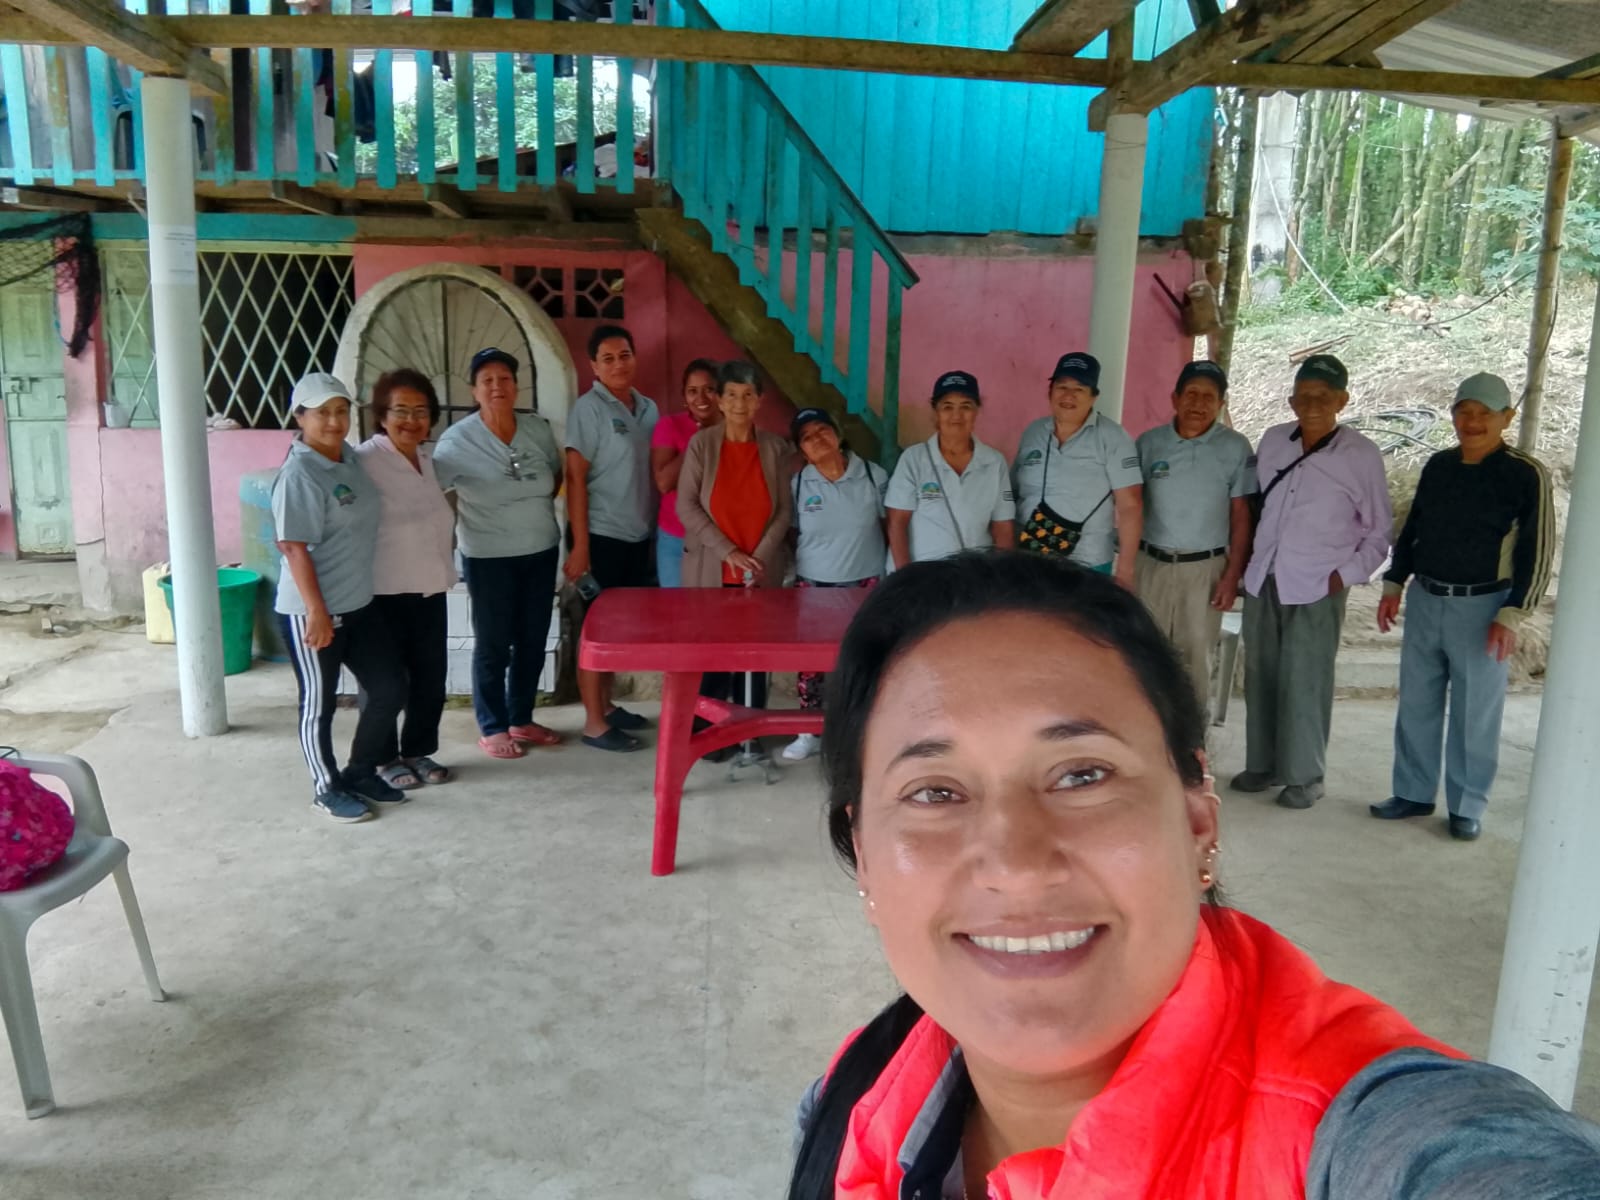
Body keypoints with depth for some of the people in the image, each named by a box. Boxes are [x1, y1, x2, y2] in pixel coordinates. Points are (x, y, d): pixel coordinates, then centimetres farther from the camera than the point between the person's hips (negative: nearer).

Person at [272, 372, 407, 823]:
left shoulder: (349, 458, 8)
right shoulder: (298, 474, -17)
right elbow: (294, 547, -20)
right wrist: (316, 611, -22)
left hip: (359, 604, 8)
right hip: (311, 612, -8)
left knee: (390, 687, 11)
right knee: (320, 702, 6)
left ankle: (361, 773, 28)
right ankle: (327, 789, 23)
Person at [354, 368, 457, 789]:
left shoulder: (431, 458, 8)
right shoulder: (364, 460, -16)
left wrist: (444, 558, 14)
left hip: (430, 588, 7)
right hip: (384, 592, -7)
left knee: (431, 676, 14)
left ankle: (417, 751, 30)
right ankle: (385, 759, 24)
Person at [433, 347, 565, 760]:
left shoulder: (538, 428, 1)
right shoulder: (458, 440, -12)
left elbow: (557, 473, 17)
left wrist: (536, 506, 7)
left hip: (542, 551, 5)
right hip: (489, 557, -5)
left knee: (532, 641, 13)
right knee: (493, 645, 4)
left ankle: (521, 719, 29)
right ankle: (492, 729, 19)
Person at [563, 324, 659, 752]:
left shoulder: (648, 408, 9)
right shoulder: (588, 408, -9)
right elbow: (575, 478, -13)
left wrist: (653, 528, 7)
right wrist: (580, 544, -17)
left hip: (637, 535, 6)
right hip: (602, 535, -6)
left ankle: (606, 705, 27)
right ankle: (594, 723, 8)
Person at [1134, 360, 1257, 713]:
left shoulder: (1236, 448, -2)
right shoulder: (1148, 443, 1)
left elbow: (1241, 516, 0)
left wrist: (1232, 574, -5)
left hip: (1205, 567, -1)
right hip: (1151, 563, 1)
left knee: (1195, 657, 8)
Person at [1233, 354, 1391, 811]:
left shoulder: (1361, 456, -6)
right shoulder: (1272, 440, 4)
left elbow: (1379, 532, 0)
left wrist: (1346, 575, -8)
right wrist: (1243, 562, 8)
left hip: (1316, 589, -4)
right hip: (1262, 581, 4)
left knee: (1304, 685, 1)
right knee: (1260, 678, 11)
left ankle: (1305, 776, 15)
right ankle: (1262, 764, 25)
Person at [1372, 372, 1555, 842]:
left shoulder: (1526, 474, -8)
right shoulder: (1438, 466, 7)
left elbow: (1537, 550, -8)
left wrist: (1512, 615, -13)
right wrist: (1394, 584, 12)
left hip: (1480, 607, -5)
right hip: (1424, 600, 5)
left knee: (1474, 713, 4)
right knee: (1416, 705, 11)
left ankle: (1467, 806, 17)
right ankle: (1413, 793, 23)